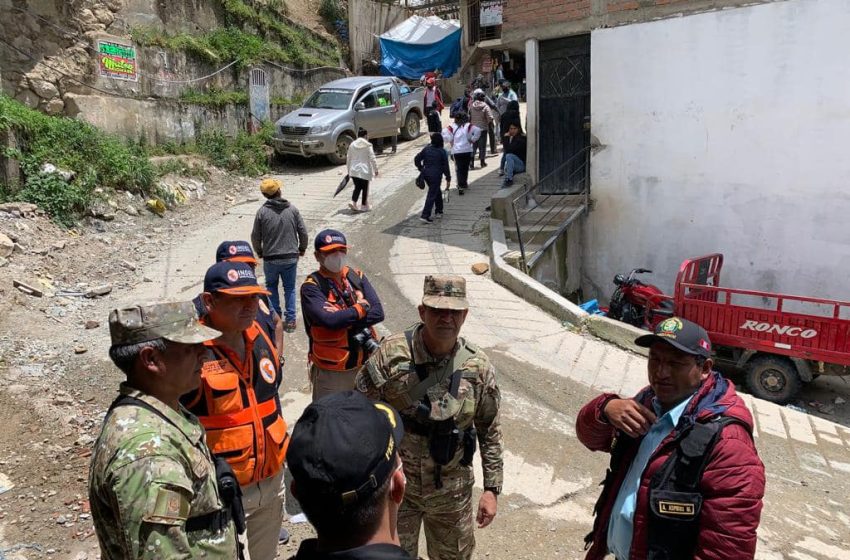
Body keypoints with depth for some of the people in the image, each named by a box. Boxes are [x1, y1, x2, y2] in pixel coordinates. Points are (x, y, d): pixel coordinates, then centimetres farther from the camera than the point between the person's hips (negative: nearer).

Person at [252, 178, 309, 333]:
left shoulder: (262, 212, -9)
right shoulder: (292, 210, -5)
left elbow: (255, 236, -3)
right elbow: (303, 232, -3)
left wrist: (259, 251, 16)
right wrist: (302, 248, 14)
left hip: (270, 258, -1)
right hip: (291, 257, 1)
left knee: (271, 286, 20)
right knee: (289, 288, 13)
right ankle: (290, 320, 10)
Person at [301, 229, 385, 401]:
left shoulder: (357, 277, 4)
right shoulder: (311, 286, -11)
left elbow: (378, 313, -6)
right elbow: (329, 320, -26)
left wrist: (344, 320, -18)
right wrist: (362, 307, -13)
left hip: (364, 364, 5)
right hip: (331, 371, -5)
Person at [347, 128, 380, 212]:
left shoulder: (352, 145, 6)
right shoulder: (367, 146, -8)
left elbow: (348, 159, 11)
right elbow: (372, 159, -9)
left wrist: (348, 169, 21)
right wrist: (376, 170, 0)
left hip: (353, 171, 4)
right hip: (364, 171, -4)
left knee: (357, 187, 13)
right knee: (365, 188, 8)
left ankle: (353, 202, -4)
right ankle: (364, 206, 14)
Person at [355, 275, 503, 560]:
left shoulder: (478, 365, -8)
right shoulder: (391, 354, -16)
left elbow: (489, 430, 1)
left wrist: (491, 488, 1)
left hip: (452, 489, 2)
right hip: (395, 483, -2)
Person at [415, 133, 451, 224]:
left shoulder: (426, 148, 2)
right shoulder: (442, 151, -9)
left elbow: (416, 159, 4)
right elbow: (445, 166, -7)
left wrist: (421, 169, 16)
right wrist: (448, 179, 0)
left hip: (426, 174, 6)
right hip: (436, 175, -6)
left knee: (437, 192, 23)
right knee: (432, 195, -3)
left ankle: (439, 211, 30)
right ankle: (425, 215, -9)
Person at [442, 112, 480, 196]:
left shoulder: (452, 127, 2)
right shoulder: (468, 126, 2)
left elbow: (444, 132, -12)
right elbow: (477, 130, -11)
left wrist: (450, 141, -1)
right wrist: (473, 140, 0)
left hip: (456, 152, -1)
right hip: (467, 150, 1)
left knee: (459, 168, 1)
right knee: (465, 168, 18)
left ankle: (460, 186, -16)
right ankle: (464, 183, 31)